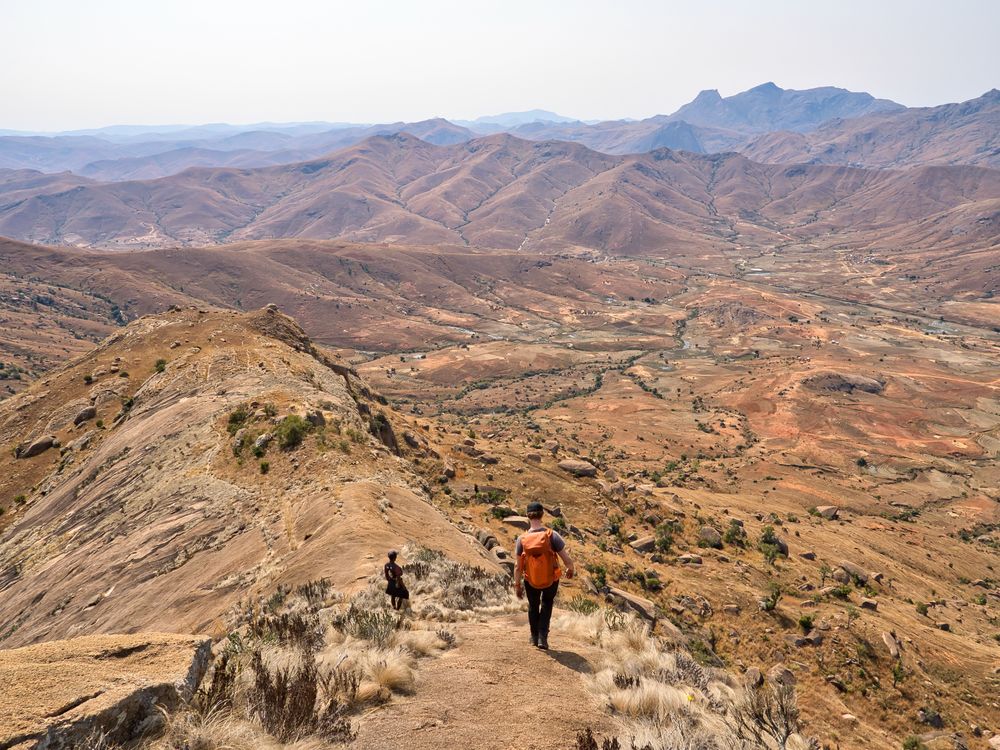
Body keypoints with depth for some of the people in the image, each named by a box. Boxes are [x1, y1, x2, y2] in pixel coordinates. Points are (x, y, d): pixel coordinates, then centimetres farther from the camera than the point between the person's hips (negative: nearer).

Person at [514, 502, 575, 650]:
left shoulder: (522, 539, -15)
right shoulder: (551, 535, -21)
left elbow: (518, 566, -7)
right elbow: (567, 559, -16)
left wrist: (517, 585, 7)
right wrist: (571, 569, 6)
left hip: (530, 581, 1)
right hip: (551, 580, -1)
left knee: (533, 606, 29)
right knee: (547, 605, 27)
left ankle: (534, 637, 41)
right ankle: (543, 637, 18)